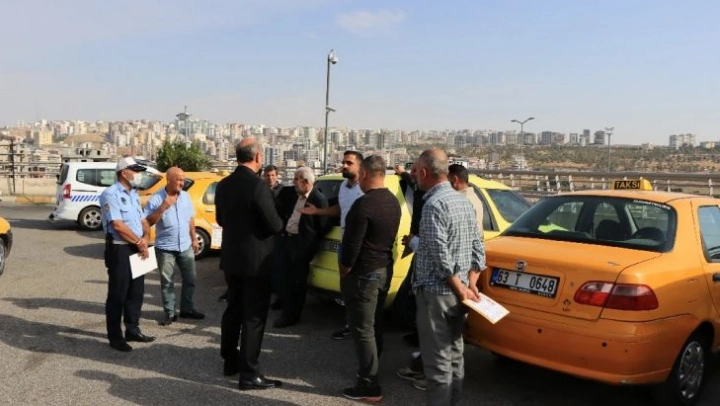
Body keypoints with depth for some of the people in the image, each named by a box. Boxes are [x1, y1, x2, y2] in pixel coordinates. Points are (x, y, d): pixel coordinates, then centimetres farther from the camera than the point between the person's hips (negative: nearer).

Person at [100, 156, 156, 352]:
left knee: (136, 292, 14)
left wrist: (145, 238, -5)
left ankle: (132, 329, 26)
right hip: (119, 250, -8)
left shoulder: (134, 195, 15)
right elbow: (117, 225, -20)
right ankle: (115, 336, 10)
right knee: (118, 294, 0)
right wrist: (139, 242, -12)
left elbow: (143, 221, 15)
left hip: (137, 249, 8)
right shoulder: (111, 194, -12)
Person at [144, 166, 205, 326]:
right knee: (167, 282, 4)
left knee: (190, 280, 10)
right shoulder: (156, 199, -12)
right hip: (165, 248, -4)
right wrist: (162, 208, -28)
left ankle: (187, 309, 24)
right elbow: (148, 222, -18)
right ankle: (169, 313, 14)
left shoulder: (185, 196, 3)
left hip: (186, 246, 5)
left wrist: (194, 239, 12)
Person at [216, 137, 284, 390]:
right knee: (253, 317, -1)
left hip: (231, 258, 8)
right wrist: (279, 222, 2)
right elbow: (275, 226, -19)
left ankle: (230, 361, 31)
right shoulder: (258, 186, -21)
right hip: (256, 260, -7)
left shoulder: (223, 185, 3)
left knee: (233, 310, 19)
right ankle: (249, 374, 4)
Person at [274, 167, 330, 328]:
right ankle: (288, 312, 26)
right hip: (288, 239, 9)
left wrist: (312, 242, -10)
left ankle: (291, 316, 13)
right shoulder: (297, 196, 10)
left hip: (302, 243, -9)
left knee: (296, 281, 0)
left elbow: (323, 226, -14)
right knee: (286, 278, 14)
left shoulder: (318, 199, -16)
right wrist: (284, 232, 16)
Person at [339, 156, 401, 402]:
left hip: (364, 273, -9)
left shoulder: (364, 204, -22)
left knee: (363, 330, -2)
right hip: (384, 270, 9)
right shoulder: (393, 202, 7)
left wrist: (344, 271, -8)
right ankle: (371, 371, 34)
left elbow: (352, 243, -21)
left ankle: (369, 386, 3)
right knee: (374, 326, 20)